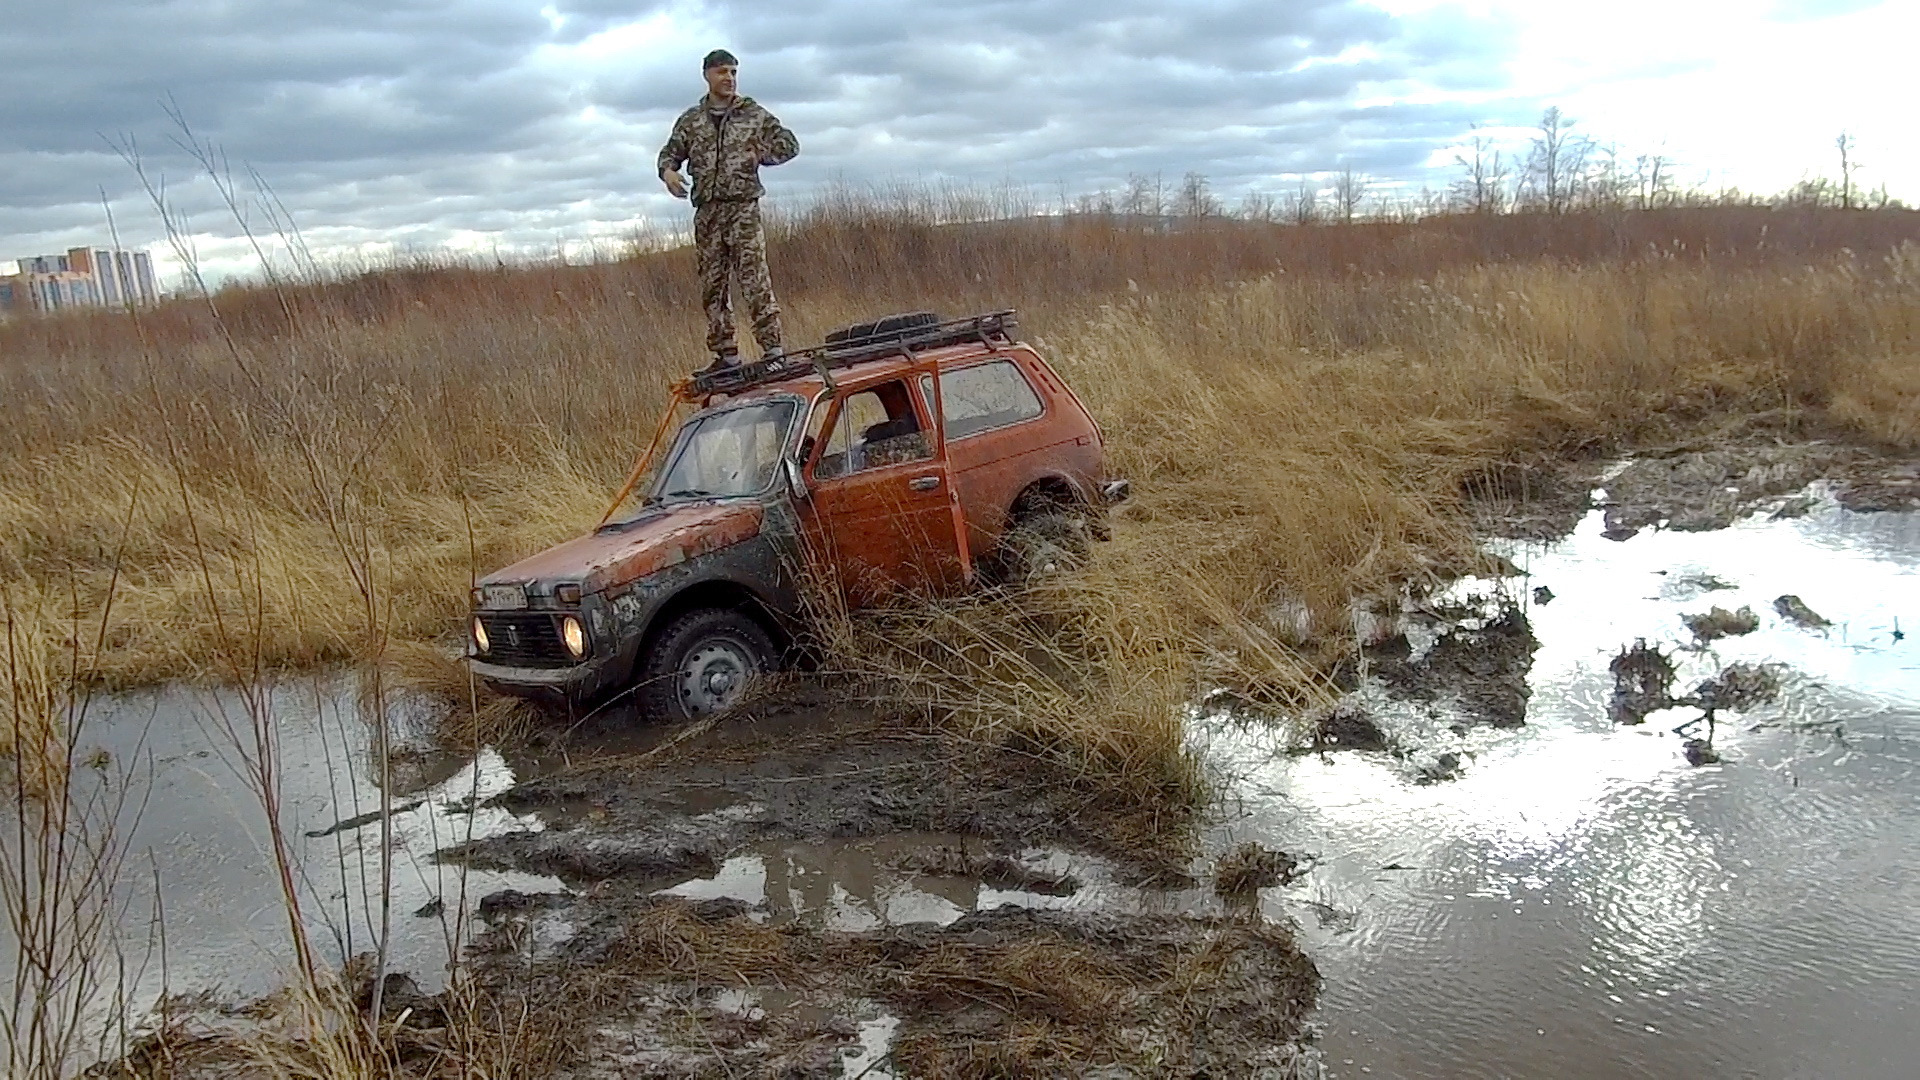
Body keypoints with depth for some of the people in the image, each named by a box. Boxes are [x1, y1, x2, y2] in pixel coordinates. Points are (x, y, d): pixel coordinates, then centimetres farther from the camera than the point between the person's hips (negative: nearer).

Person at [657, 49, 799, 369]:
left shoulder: (753, 114, 6)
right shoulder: (690, 120, 13)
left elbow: (789, 144, 7)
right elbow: (670, 152, 18)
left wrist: (758, 155, -6)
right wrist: (668, 170, -4)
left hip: (743, 207, -4)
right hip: (707, 212, 4)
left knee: (755, 282, -14)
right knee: (712, 286, 4)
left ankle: (772, 348, -14)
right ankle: (726, 355, 10)